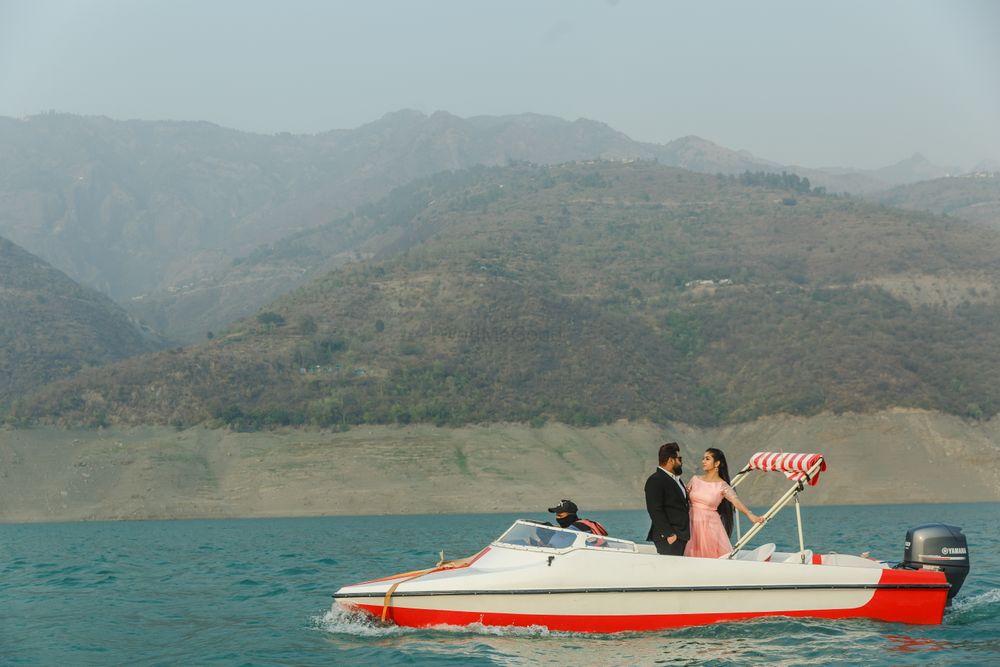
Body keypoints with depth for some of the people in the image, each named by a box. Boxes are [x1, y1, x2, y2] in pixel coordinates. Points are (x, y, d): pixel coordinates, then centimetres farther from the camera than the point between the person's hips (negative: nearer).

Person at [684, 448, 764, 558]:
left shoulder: (722, 486, -6)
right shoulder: (695, 480, 5)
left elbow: (735, 500, -19)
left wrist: (750, 514, -35)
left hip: (711, 527, -3)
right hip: (693, 525, 3)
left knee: (715, 557, -5)